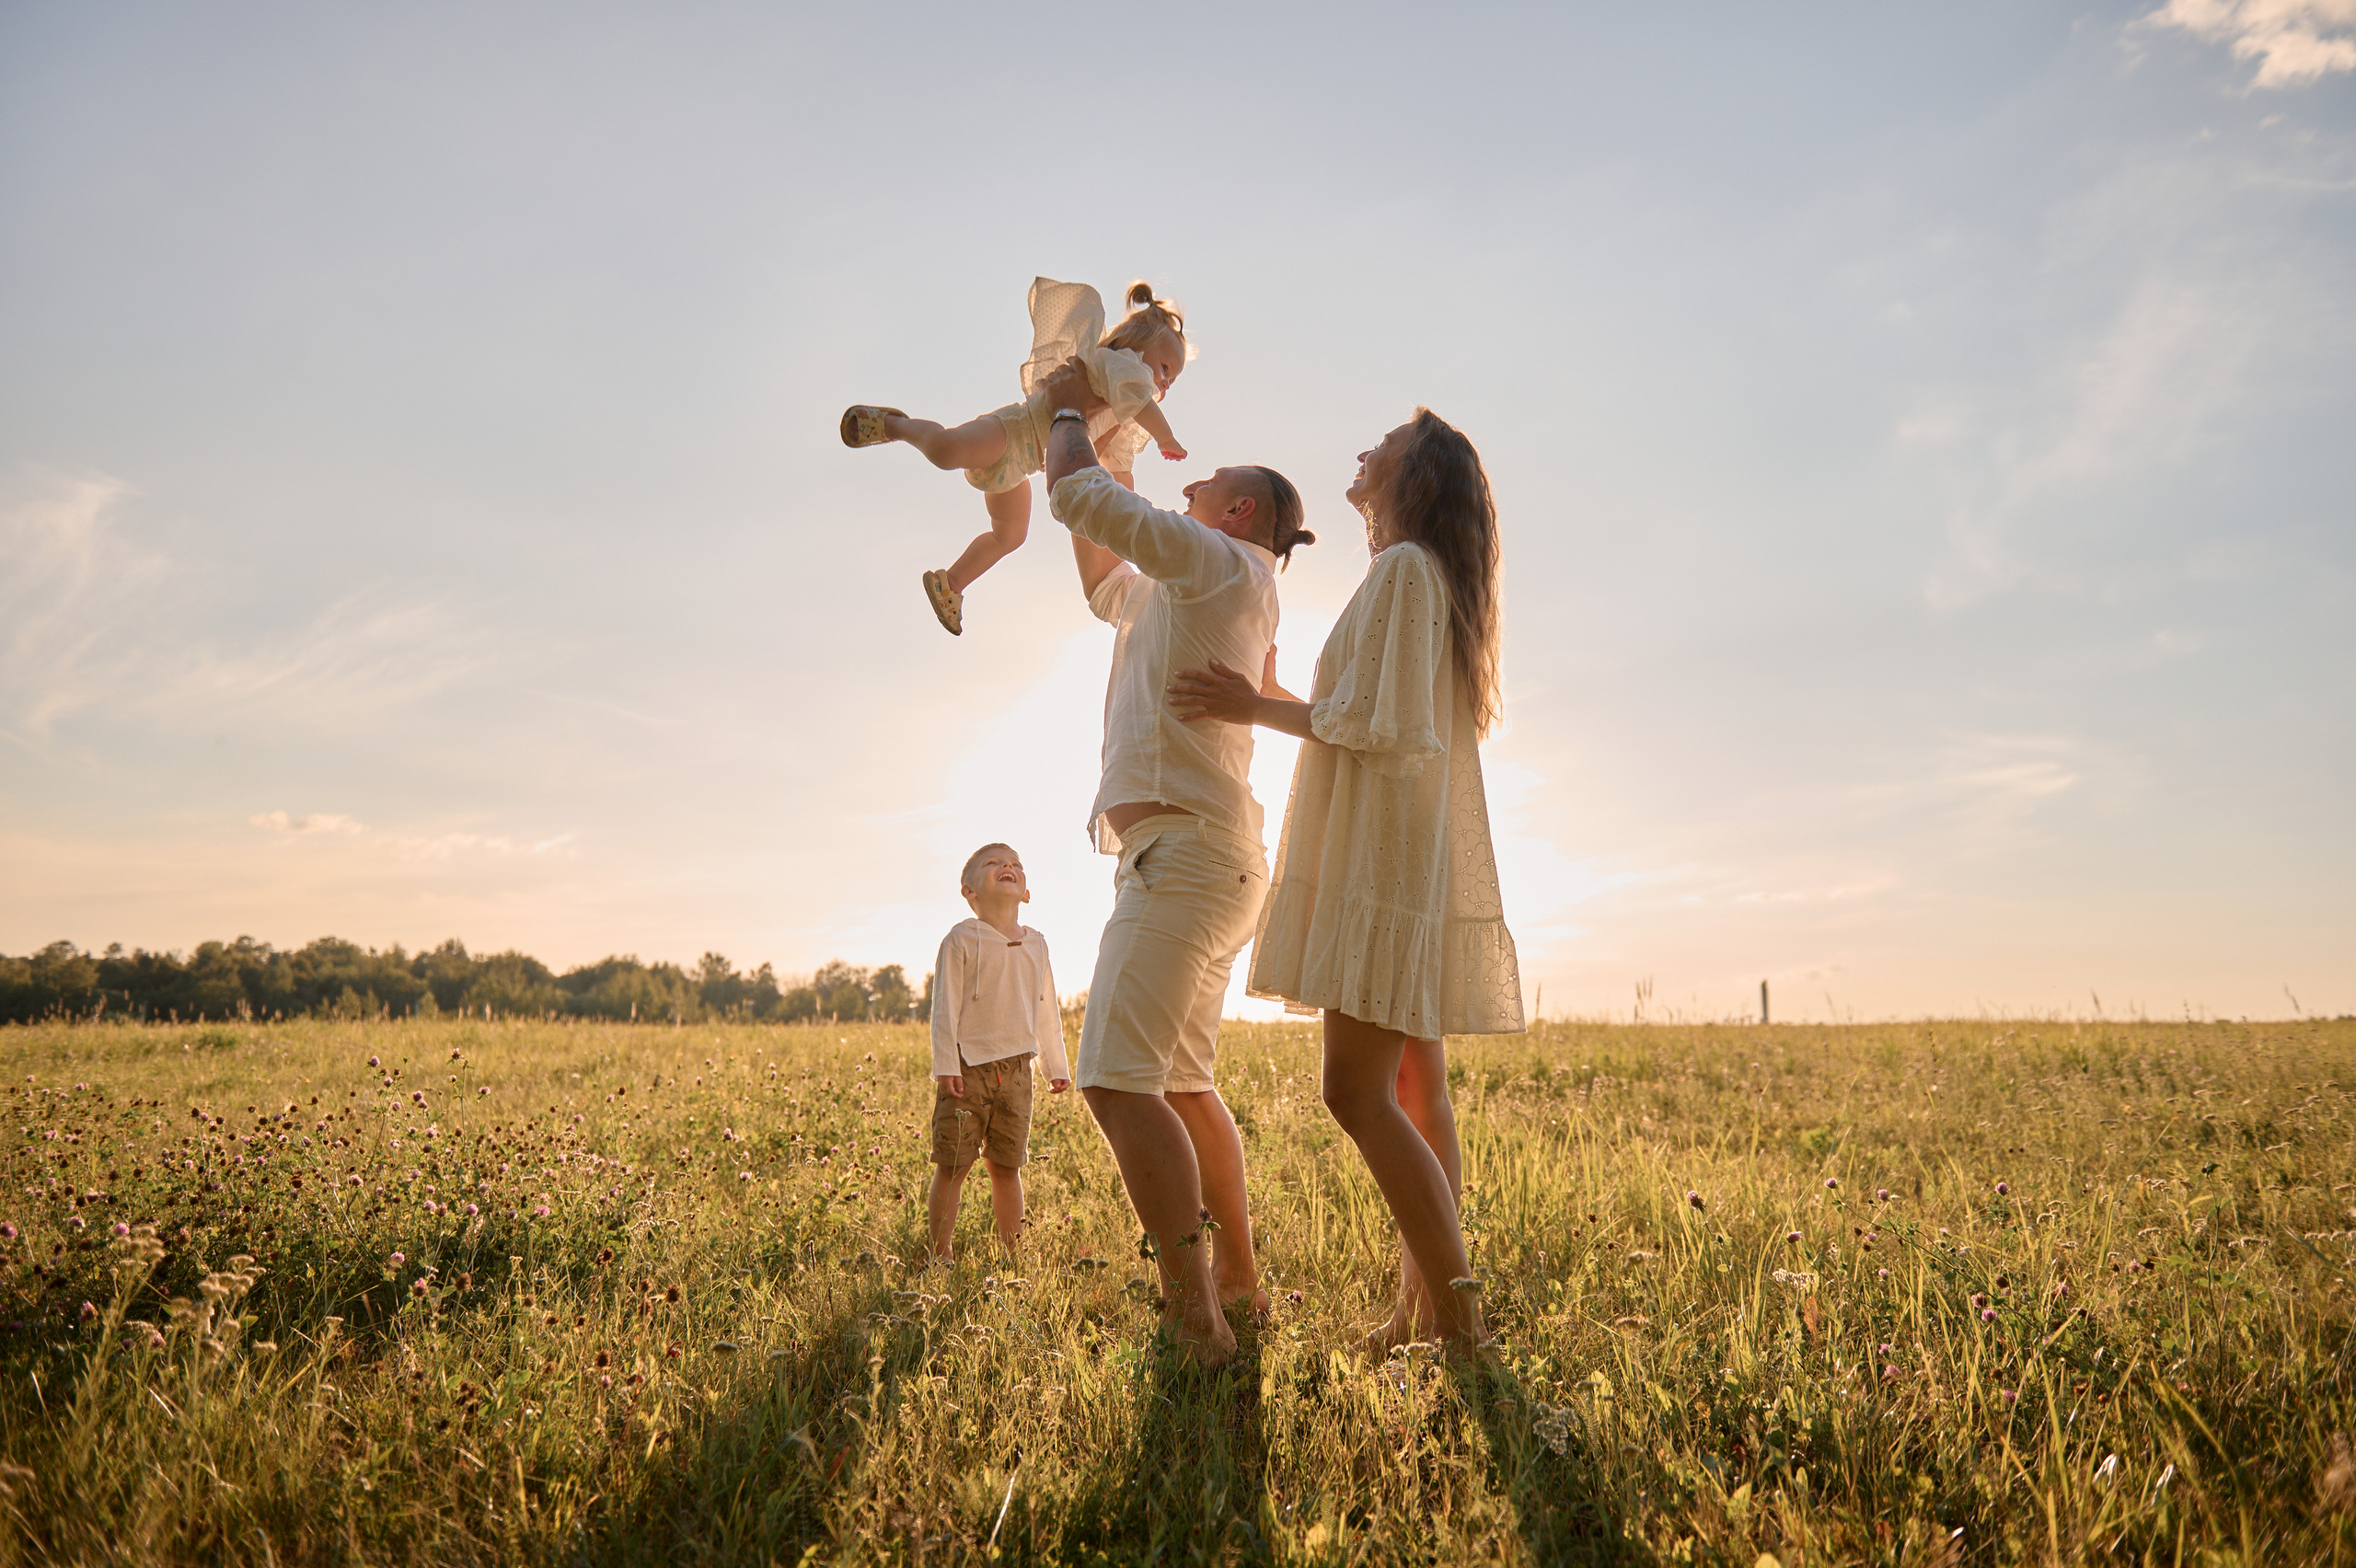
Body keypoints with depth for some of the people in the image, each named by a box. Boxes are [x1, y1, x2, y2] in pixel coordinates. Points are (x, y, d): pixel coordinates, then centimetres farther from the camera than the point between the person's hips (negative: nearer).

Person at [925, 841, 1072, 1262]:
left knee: (1007, 1165, 10)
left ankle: (1013, 1254, 18)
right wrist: (945, 1066, -12)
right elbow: (945, 1005, -6)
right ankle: (940, 1255, 7)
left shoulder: (1036, 945, 12)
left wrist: (1056, 1067, 21)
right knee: (953, 1164, -2)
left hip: (1015, 1069, 4)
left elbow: (1047, 1011, 20)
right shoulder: (961, 939, -3)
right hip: (968, 1066, -4)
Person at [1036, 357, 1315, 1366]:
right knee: (1183, 1083, 17)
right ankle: (1239, 1282, 26)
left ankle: (1194, 1327, -21)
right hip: (1201, 858, 11)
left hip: (1184, 847, -11)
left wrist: (1068, 415, 13)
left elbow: (1081, 499, -8)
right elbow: (1105, 587, 41)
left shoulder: (1222, 564, -2)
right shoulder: (1183, 594, 26)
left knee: (1118, 1080, -19)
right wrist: (1076, 429, 39)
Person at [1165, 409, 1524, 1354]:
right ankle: (1419, 1310, 9)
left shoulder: (1403, 569, -8)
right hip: (1411, 874, 10)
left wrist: (1256, 708, -9)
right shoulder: (1435, 585, 22)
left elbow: (1386, 724, -17)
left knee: (1358, 1093, -14)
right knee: (1413, 1097, 6)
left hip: (1391, 857, -10)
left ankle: (1458, 1318, -14)